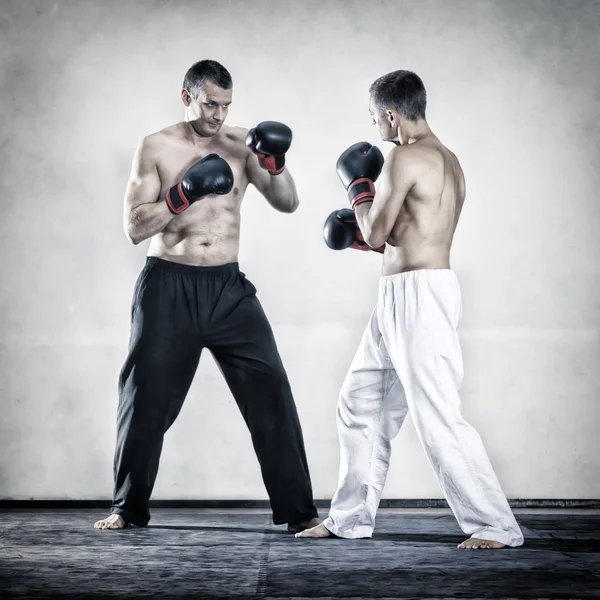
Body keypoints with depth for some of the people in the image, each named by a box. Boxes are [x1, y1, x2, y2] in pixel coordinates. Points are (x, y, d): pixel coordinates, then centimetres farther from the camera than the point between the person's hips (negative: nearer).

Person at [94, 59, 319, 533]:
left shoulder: (241, 145, 5)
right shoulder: (156, 148, -1)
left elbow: (288, 204, 0)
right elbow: (134, 228, -7)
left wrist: (275, 165, -18)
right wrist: (183, 193, -19)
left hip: (227, 286, 2)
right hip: (168, 287, -1)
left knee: (271, 395, -5)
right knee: (147, 400, 6)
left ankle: (298, 511, 3)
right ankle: (128, 508, 24)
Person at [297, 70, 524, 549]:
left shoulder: (404, 157, -12)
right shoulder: (448, 160, 16)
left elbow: (377, 232, -9)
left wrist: (359, 186, 6)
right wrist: (358, 235, 20)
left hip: (419, 294, -10)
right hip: (400, 298, 10)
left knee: (437, 417, -8)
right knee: (360, 403, 15)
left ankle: (497, 527, 0)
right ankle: (351, 518, 23)